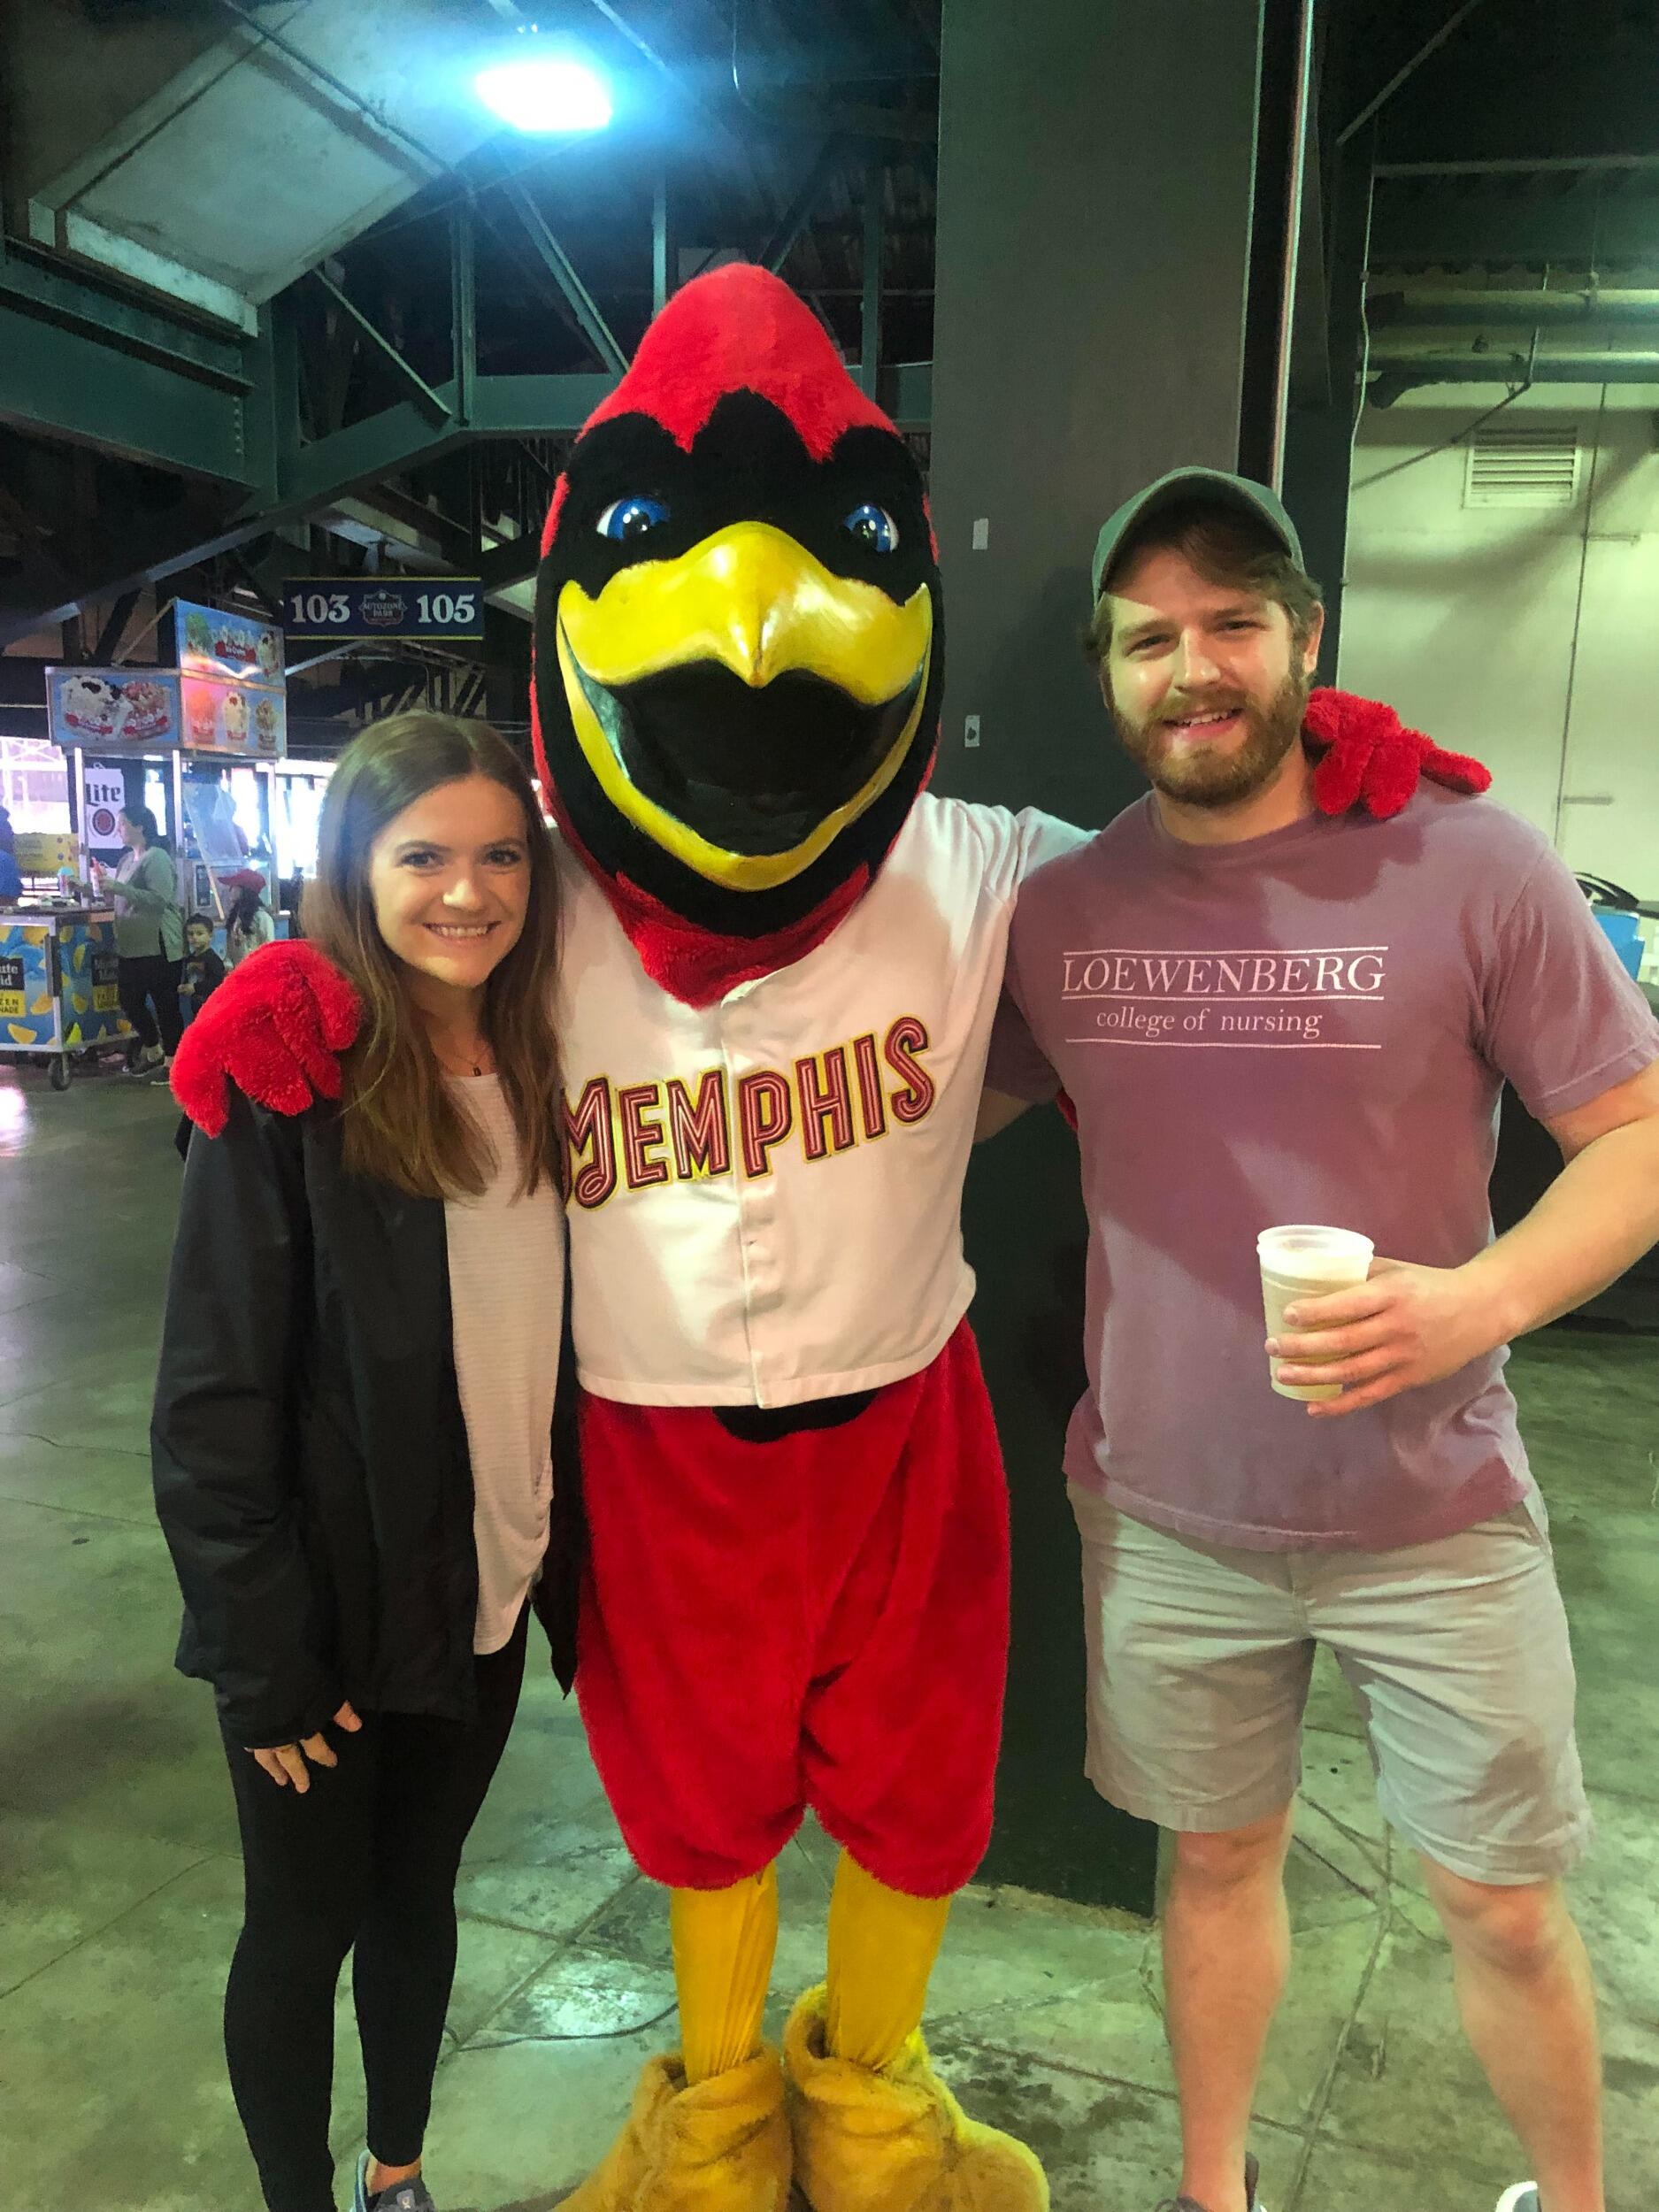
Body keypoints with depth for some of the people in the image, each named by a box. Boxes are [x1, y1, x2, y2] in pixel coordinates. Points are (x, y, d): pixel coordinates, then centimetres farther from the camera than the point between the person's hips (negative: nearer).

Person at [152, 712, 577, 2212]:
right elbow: (214, 1390, -16)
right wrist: (261, 1655, -15)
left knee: (419, 1891, 23)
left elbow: (553, 1344, 4)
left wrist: (573, 1574, 3)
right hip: (330, 1607, -5)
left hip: (487, 1589, 5)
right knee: (304, 1924, 15)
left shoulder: (535, 1072, -2)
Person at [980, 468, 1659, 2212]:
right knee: (1218, 1857, 20)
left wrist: (1482, 1299, -23)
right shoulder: (1059, 908, -2)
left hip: (1432, 1509, -2)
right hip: (1163, 1507, 2)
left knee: (1503, 1906, 14)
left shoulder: (1468, 862, -11)